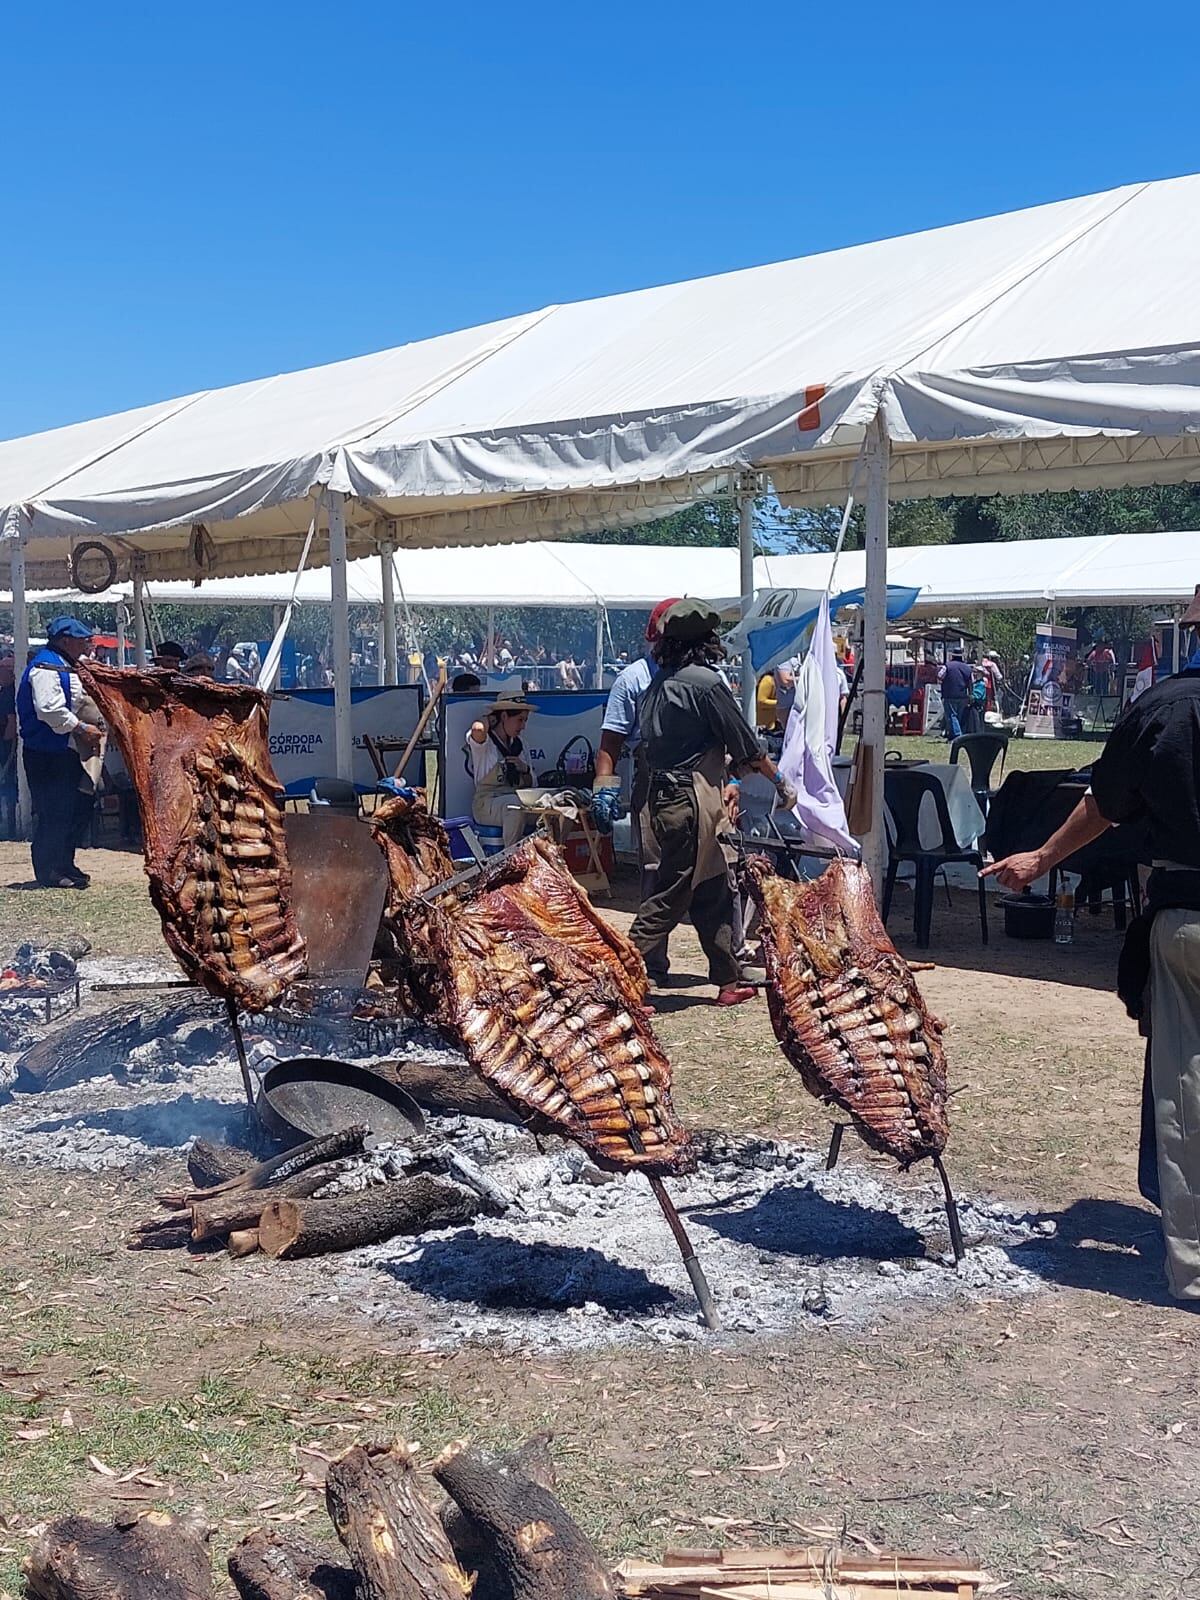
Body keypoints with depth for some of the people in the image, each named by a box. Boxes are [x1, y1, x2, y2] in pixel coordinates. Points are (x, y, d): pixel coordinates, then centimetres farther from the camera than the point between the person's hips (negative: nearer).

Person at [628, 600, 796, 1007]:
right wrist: (780, 782, 7)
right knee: (672, 897, -5)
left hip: (664, 797, 9)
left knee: (714, 892, 15)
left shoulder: (658, 685, 13)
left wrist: (723, 779, 29)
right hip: (694, 801, -9)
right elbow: (745, 743, -6)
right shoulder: (705, 681, -11)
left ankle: (729, 980, 21)